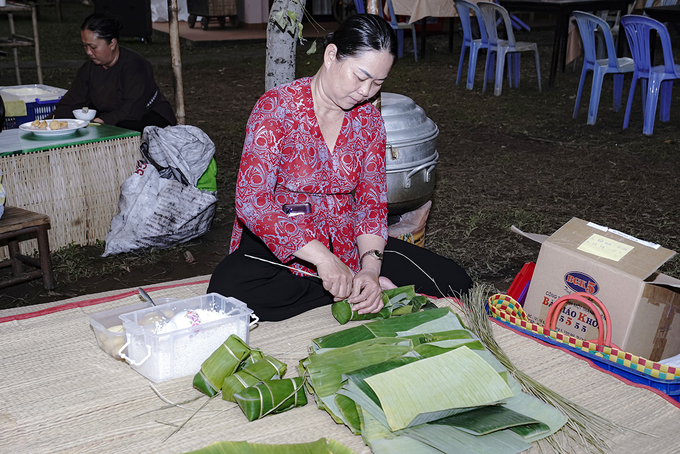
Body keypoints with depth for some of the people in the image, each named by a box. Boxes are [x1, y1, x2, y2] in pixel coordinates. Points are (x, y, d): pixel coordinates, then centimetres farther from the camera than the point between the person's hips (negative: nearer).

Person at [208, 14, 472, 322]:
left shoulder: (368, 119, 2)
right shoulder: (277, 107, -15)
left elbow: (372, 200, -1)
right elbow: (252, 201, -23)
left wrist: (371, 267, -21)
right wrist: (321, 257, -34)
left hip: (347, 244, 3)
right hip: (280, 246, -2)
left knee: (454, 282, -11)